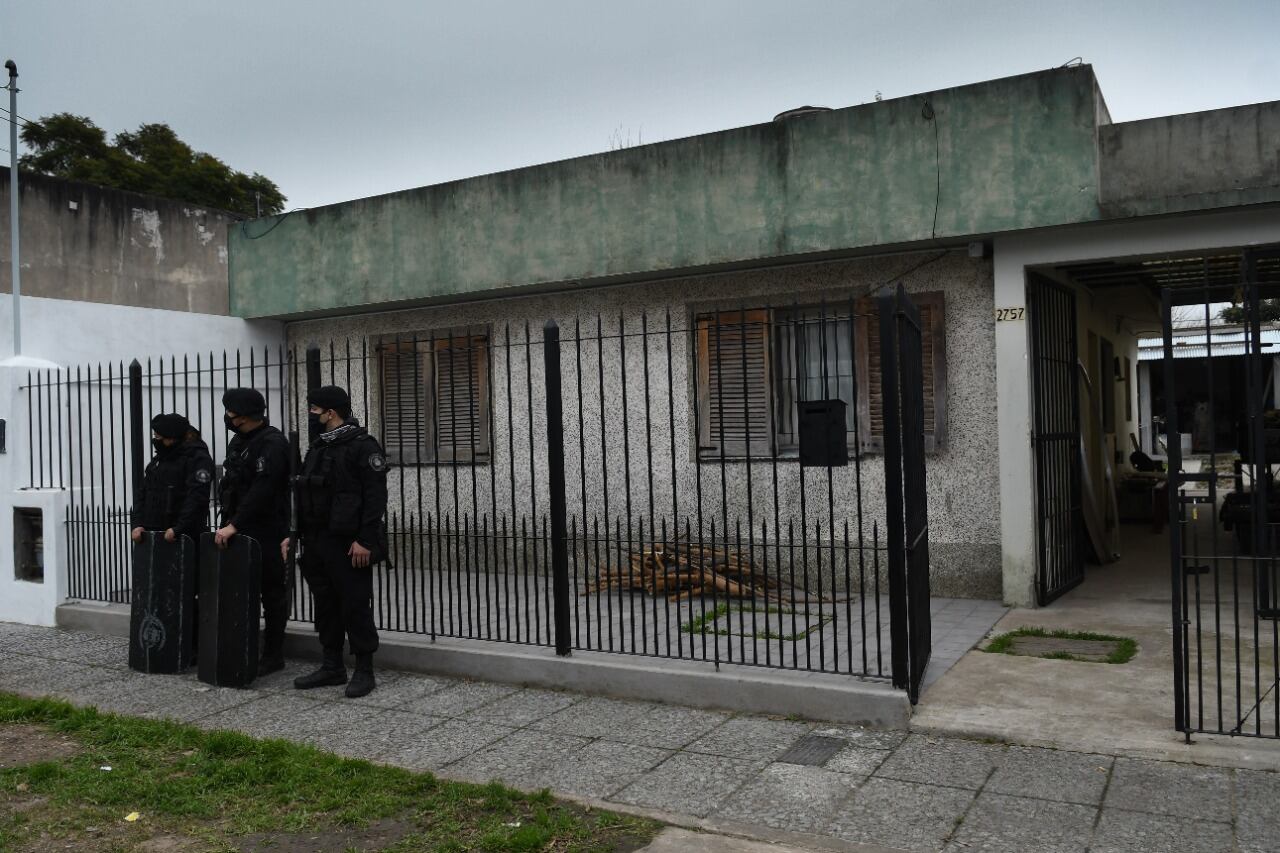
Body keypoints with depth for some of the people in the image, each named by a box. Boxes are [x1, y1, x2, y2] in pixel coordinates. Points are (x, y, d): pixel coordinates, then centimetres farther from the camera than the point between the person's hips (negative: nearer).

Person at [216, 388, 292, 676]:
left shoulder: (272, 443, -14)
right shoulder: (238, 441, 15)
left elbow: (261, 491, -23)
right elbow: (230, 487, 19)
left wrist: (234, 525, -24)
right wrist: (227, 523, 11)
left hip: (267, 533, -9)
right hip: (238, 530, 9)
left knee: (272, 592, 1)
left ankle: (273, 655, 9)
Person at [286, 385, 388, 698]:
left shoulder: (363, 446, -10)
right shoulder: (317, 447, 17)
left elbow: (376, 496, -16)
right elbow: (304, 494, 21)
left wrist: (365, 540, -21)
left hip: (348, 544, -8)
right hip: (316, 543, 8)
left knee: (355, 606, -2)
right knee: (325, 605, 13)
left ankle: (364, 671, 8)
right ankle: (332, 667, 23)